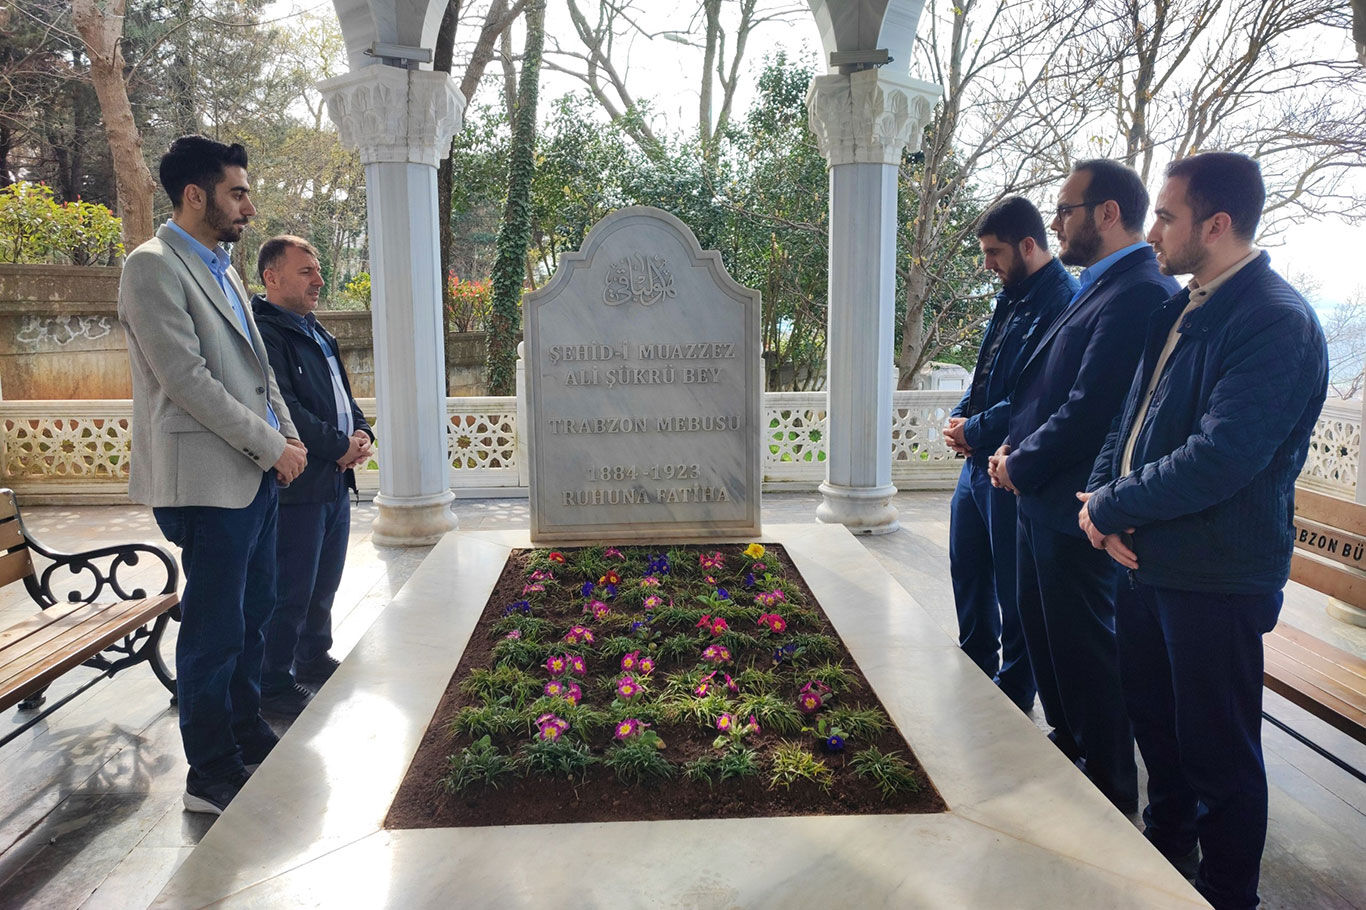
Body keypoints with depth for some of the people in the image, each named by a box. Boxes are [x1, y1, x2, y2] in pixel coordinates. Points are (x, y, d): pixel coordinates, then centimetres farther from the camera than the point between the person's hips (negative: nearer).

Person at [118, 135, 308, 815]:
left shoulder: (222, 270, 18)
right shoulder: (153, 266, -10)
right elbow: (185, 378, -17)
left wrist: (287, 432, 7)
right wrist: (270, 446, -14)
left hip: (255, 474, 9)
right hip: (209, 479, -9)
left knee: (255, 613, 16)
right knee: (215, 629, -1)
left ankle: (247, 734, 32)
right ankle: (210, 774, 13)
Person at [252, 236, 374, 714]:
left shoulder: (315, 331, 18)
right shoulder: (265, 331, -13)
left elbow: (342, 393, 22)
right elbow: (283, 409, -22)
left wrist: (361, 432, 3)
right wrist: (339, 446, -15)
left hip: (335, 480, 10)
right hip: (297, 485, -10)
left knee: (324, 584, 20)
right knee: (290, 592, -2)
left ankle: (313, 657, 36)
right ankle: (273, 685, 12)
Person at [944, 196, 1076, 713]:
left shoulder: (1061, 303, -20)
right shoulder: (1012, 297, 12)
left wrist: (976, 430, -14)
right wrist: (961, 418, 2)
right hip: (979, 460, 10)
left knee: (1013, 588, 5)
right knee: (968, 568, 21)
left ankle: (1014, 694, 24)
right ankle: (977, 671, 39)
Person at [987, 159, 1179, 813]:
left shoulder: (1139, 293, -20)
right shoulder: (1098, 289, 13)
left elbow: (1091, 409, -24)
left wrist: (1022, 466, -12)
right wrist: (1014, 447, 2)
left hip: (1076, 508, -10)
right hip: (1043, 498, 10)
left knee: (1084, 648, 4)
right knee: (1044, 631, 22)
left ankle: (1111, 786, 22)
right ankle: (1067, 743, 42)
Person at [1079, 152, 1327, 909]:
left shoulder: (1276, 322, -20)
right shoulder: (1179, 308, 8)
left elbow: (1219, 458, -28)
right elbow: (1134, 414, 11)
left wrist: (1108, 507, -17)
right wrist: (1104, 496, -6)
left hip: (1215, 578, -8)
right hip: (1145, 556, 9)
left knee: (1217, 752, 8)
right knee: (1153, 719, 24)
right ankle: (1166, 842, 47)